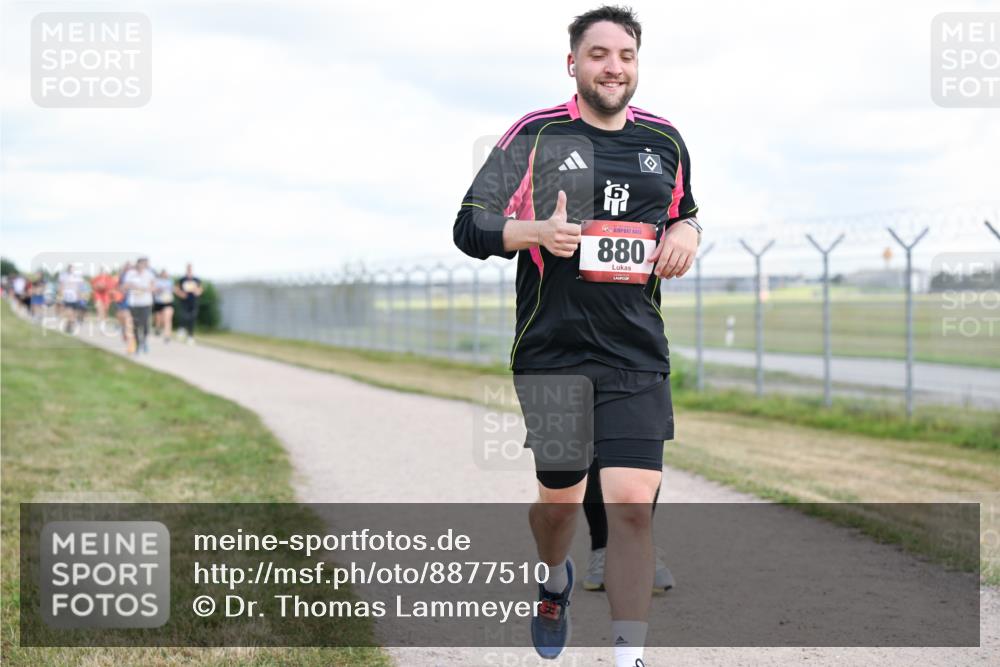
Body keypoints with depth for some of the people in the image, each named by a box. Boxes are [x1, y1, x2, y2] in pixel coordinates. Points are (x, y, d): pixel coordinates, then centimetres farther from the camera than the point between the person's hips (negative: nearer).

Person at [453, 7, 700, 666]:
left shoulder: (666, 141, 10)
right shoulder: (535, 136, -1)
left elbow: (686, 213, 27)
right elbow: (469, 226, -1)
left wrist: (686, 232, 3)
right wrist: (537, 231, -20)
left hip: (638, 358, 1)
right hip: (551, 355, -1)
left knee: (633, 506, -11)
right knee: (559, 498, 13)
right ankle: (555, 584, 47)